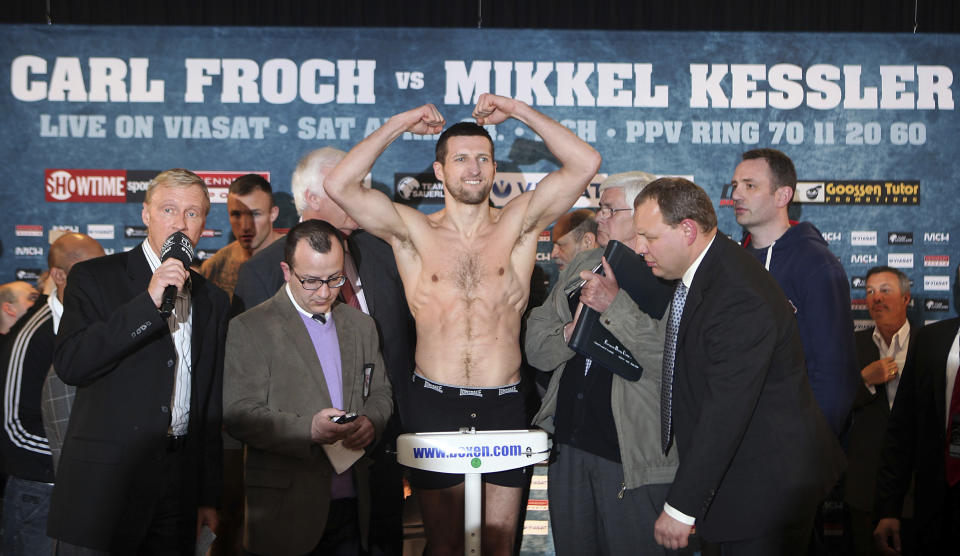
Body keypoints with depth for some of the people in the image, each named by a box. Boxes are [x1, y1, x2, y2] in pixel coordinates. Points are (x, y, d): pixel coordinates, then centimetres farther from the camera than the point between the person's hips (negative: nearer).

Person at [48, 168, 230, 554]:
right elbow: (69, 364, -14)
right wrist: (148, 302, -18)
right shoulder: (94, 277, 1)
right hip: (103, 487, -3)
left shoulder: (214, 300, 12)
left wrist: (210, 496, 13)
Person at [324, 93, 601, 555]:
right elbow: (338, 185, -9)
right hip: (434, 406, 0)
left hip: (504, 407, 1)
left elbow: (585, 164, -5)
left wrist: (518, 111, -2)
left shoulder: (518, 223, 4)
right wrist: (397, 125, -3)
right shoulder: (413, 231, 2)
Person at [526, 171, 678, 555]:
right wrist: (572, 332, -11)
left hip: (632, 455, -6)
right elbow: (535, 346, 9)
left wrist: (616, 306, -24)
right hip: (568, 444, 6)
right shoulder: (583, 267, 11)